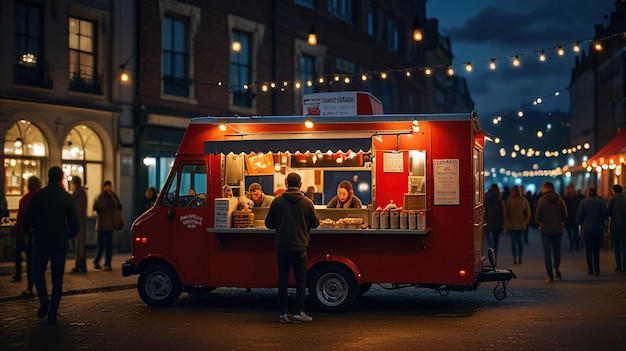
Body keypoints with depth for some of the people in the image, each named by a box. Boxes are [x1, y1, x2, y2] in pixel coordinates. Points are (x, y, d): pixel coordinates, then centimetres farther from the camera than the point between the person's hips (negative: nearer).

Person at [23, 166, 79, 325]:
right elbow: (75, 224, -2)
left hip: (41, 242, -1)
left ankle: (44, 300, -9)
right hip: (60, 243, 1)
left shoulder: (38, 196, -5)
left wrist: (32, 235, 15)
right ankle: (52, 313, 4)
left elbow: (26, 221, -3)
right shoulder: (67, 198, -3)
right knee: (57, 278, 8)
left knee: (38, 272, 15)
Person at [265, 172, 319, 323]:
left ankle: (284, 313, 8)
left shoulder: (277, 201, -4)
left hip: (281, 247, 1)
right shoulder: (306, 202, -6)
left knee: (283, 280, 8)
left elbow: (269, 223, 2)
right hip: (299, 247, -1)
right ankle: (298, 312, 3)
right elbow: (315, 223, 3)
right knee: (301, 280, 7)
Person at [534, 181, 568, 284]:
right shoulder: (560, 200, -2)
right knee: (556, 250, 16)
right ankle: (556, 267, -9)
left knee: (547, 253, 3)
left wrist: (540, 224, 13)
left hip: (545, 230, -2)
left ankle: (550, 276, 1)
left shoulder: (541, 200, -8)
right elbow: (565, 215, -1)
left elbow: (537, 216, -7)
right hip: (557, 230, 2)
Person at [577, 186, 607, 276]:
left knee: (588, 250, 7)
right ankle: (597, 270, 4)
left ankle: (590, 269, 4)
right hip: (598, 229, 1)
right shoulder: (601, 202, -3)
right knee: (596, 250, 9)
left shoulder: (583, 202, -5)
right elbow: (605, 215, -2)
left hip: (587, 229, -1)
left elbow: (579, 217, -4)